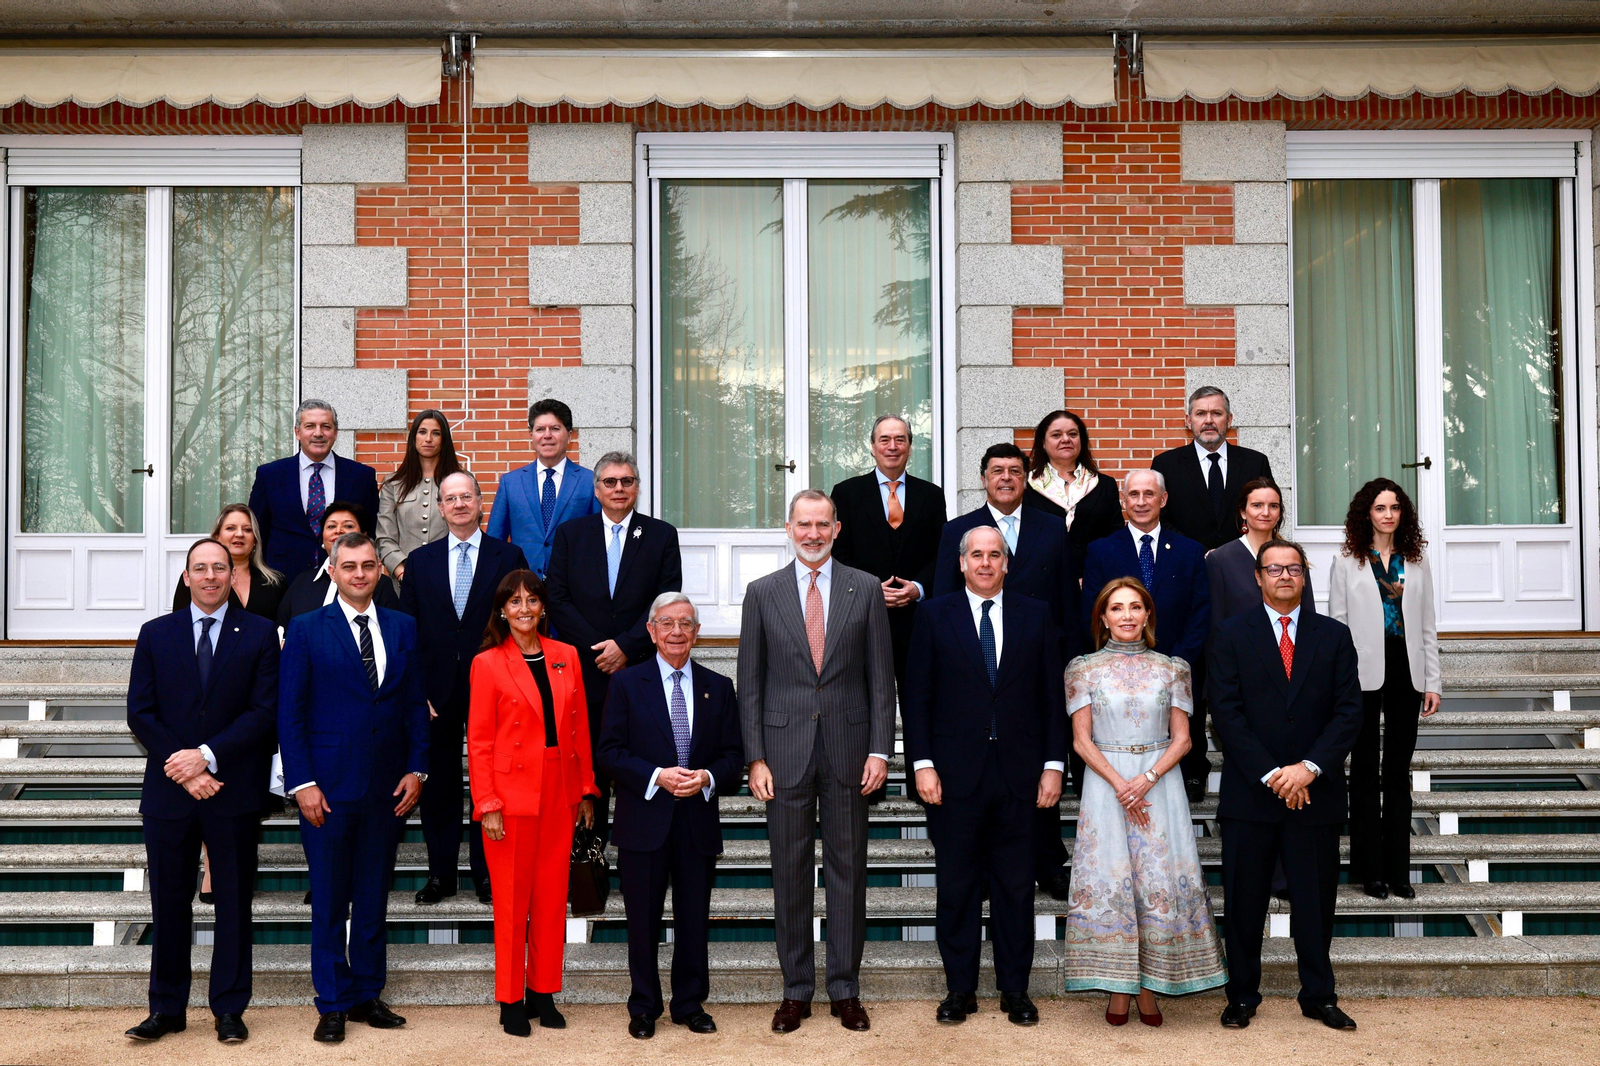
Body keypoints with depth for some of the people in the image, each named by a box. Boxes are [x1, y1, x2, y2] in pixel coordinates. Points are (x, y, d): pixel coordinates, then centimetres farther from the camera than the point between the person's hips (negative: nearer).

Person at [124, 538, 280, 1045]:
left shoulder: (259, 634, 2)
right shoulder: (156, 634, 8)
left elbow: (265, 712, -6)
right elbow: (140, 713, 2)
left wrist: (207, 755, -15)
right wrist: (183, 769, -10)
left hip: (234, 791, -2)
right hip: (169, 792, 2)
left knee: (234, 902, 5)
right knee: (168, 902, 8)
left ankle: (229, 1009, 15)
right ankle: (166, 1009, 19)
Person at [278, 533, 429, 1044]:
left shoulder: (402, 628, 9)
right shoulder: (306, 629, -1)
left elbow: (415, 704, 10)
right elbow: (290, 712, -3)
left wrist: (416, 769, 1)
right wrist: (302, 783, -10)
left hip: (388, 786, 3)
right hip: (328, 786, -3)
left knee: (375, 897, 11)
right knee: (329, 901, 4)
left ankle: (368, 995, 21)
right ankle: (333, 1004, 13)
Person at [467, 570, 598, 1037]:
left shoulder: (567, 657, 8)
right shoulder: (488, 664, -3)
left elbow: (580, 729, 11)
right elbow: (478, 741, -5)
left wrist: (586, 790, 7)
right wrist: (486, 804, -11)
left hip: (560, 795, 4)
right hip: (512, 794, -4)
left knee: (553, 897, 8)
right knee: (512, 899, 2)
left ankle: (544, 992, 20)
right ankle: (511, 1000, 13)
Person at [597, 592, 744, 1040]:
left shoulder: (718, 687, 8)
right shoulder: (627, 684, 1)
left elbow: (733, 754, 7)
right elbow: (611, 751, -4)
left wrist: (708, 777, -13)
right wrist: (657, 777, -17)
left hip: (699, 821, 2)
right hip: (644, 822, -2)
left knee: (695, 919, 9)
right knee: (643, 920, 6)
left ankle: (690, 1003, 23)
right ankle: (644, 1007, 20)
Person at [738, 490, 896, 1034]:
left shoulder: (867, 589, 4)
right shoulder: (763, 593, 4)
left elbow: (881, 677, 4)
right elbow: (750, 682, 4)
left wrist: (880, 749, -3)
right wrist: (755, 758, -3)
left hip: (848, 748, 0)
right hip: (785, 749, 0)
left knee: (848, 871, 6)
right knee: (790, 872, 6)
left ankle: (845, 989, 16)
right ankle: (796, 989, 17)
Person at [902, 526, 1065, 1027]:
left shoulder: (1035, 616, 7)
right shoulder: (935, 615, 4)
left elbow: (1052, 696, 6)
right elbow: (917, 697, 1)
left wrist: (1053, 764, 0)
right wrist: (922, 764, -6)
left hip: (1019, 775, 1)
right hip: (955, 774, -1)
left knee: (1015, 887, 7)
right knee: (957, 887, 6)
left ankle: (1015, 990, 18)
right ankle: (960, 989, 17)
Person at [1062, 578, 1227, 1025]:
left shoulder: (1171, 668, 5)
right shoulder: (1085, 669, 3)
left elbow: (1181, 739, 2)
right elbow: (1081, 740, -1)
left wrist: (1147, 779, -13)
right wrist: (1120, 785, -13)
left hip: (1159, 782, 1)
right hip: (1105, 783, -1)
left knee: (1160, 881, -2)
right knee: (1107, 881, -2)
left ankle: (1149, 987, 8)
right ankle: (1118, 988, 7)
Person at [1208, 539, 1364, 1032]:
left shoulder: (1334, 635, 7)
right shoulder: (1231, 635, 2)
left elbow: (1349, 711, 0)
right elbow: (1226, 714, -5)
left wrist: (1309, 767, -13)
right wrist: (1270, 774, -13)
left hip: (1316, 792, 1)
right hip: (1250, 793, -1)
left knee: (1315, 900, 8)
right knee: (1245, 902, 6)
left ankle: (1319, 996, 22)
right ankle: (1242, 996, 18)